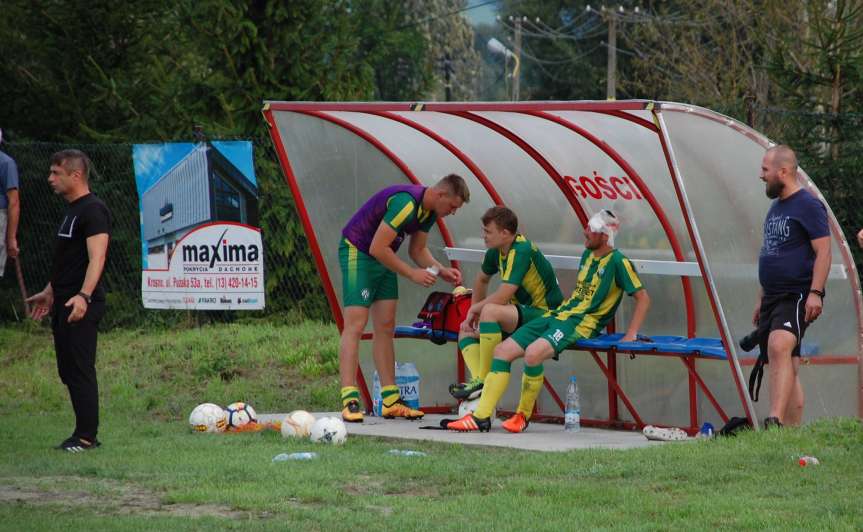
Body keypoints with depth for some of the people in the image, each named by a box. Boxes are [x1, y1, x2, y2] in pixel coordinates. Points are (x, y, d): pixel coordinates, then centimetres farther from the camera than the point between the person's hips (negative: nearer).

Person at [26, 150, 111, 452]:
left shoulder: (92, 211, -14)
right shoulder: (71, 211, 18)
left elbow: (96, 258, -24)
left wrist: (83, 296, -35)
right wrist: (50, 293, 31)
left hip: (81, 306, -10)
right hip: (64, 303, 10)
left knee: (80, 370, -7)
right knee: (68, 371, 11)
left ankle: (86, 437, -3)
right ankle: (85, 434, 15)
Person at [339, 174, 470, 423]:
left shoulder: (429, 210, 2)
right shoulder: (406, 203, -28)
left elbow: (418, 250, 13)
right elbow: (377, 248, -28)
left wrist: (441, 271, -4)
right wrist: (413, 274, -22)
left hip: (383, 258, 10)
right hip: (357, 251, -10)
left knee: (385, 327, 6)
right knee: (355, 325, -14)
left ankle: (391, 400, 7)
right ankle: (349, 400, -18)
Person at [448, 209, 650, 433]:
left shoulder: (618, 262, -7)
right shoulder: (588, 254, 17)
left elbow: (643, 298, -7)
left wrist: (630, 336, -14)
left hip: (581, 323, -9)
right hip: (557, 314, 9)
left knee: (533, 352, -34)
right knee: (502, 350, -5)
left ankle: (523, 415, -14)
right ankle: (481, 417, -9)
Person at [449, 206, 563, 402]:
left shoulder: (522, 251, -22)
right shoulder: (496, 251, 4)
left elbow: (502, 297, -27)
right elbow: (482, 279, 26)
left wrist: (474, 309, -10)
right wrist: (473, 315, 18)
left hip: (545, 315, -10)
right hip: (524, 314, 10)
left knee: (491, 311, -33)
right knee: (466, 332, 4)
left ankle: (483, 381, -27)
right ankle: (478, 381, -21)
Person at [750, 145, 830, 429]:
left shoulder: (808, 205, -8)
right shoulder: (776, 207, 19)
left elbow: (823, 251, -15)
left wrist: (815, 293, -23)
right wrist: (761, 298, 26)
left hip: (797, 296, -10)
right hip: (773, 298, 10)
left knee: (779, 345, -31)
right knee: (786, 369, 10)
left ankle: (775, 421, -44)